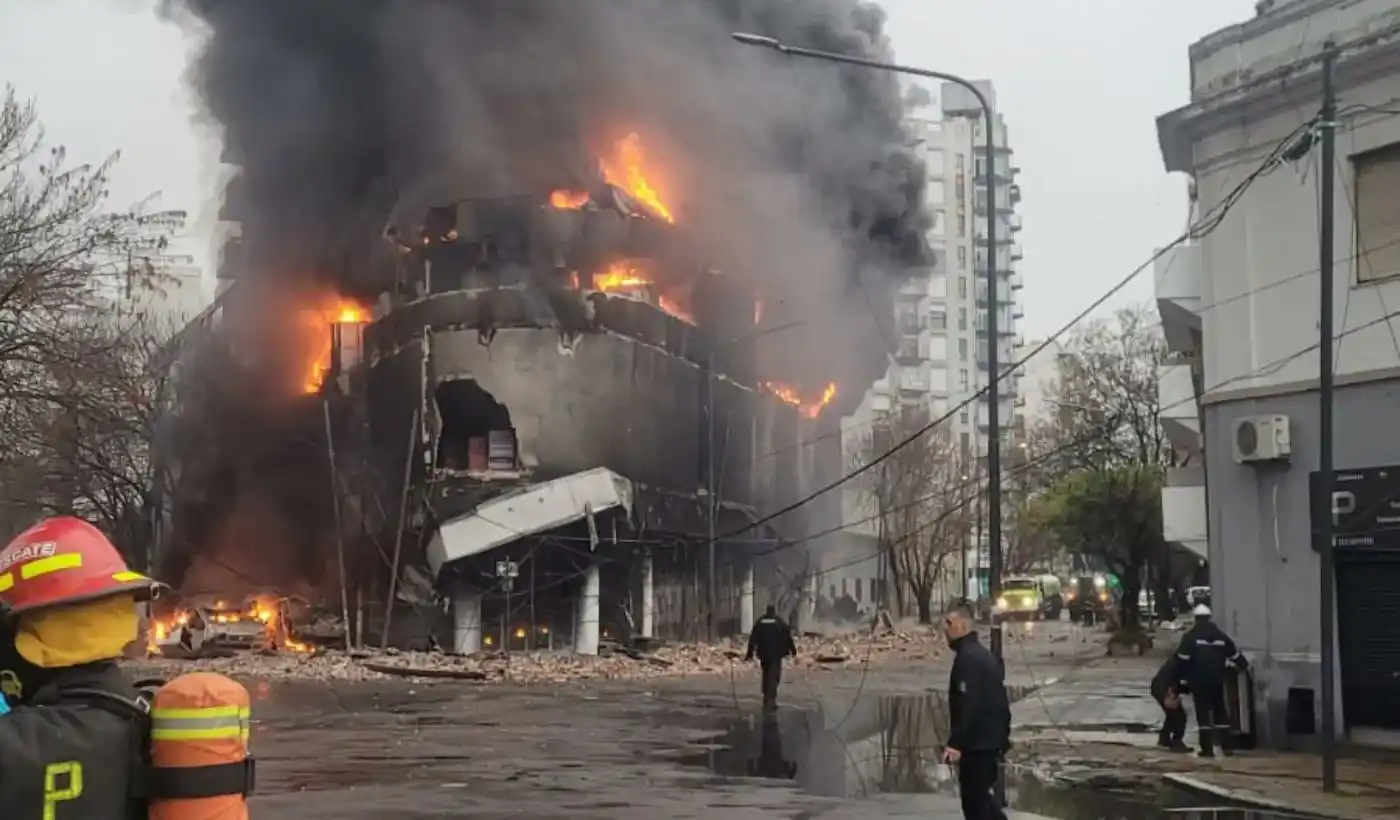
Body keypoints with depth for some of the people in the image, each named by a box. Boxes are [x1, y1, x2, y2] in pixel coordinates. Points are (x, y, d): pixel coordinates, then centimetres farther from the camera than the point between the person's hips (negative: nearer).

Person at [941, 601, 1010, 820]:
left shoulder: (967, 658, -18)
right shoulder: (983, 654, 14)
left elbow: (966, 705, -25)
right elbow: (999, 699, 20)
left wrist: (955, 743, -26)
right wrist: (1004, 733, 25)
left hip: (976, 742, -10)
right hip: (991, 739, 10)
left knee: (974, 799, -3)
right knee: (983, 794, 18)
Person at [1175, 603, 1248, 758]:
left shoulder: (1191, 635, -5)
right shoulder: (1220, 635, 9)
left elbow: (1182, 659, -10)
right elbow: (1234, 655, 16)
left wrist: (1183, 678, -3)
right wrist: (1245, 666, 32)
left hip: (1199, 681, -4)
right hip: (1217, 680, 4)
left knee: (1203, 713, 0)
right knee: (1221, 711, 16)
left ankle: (1207, 749, -3)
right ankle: (1226, 746, 15)